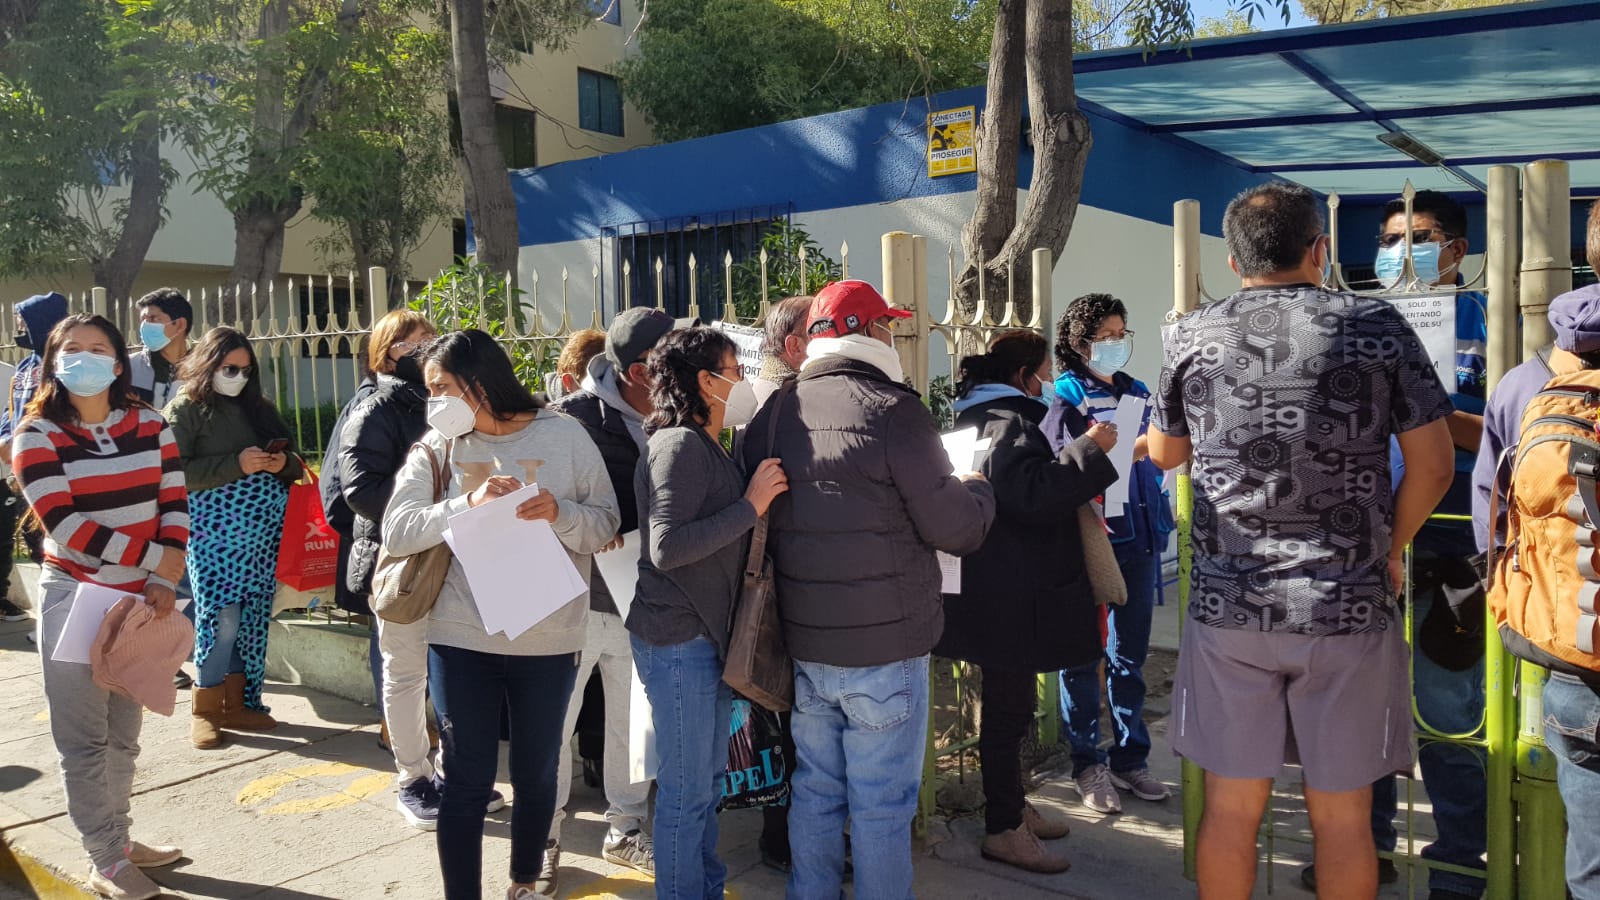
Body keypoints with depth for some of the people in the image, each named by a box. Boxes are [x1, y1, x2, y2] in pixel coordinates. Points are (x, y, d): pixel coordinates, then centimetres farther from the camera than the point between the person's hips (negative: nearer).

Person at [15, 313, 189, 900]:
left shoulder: (149, 426, 3)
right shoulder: (36, 436, -8)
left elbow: (175, 508, -2)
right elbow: (66, 528, -18)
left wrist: (164, 580, -14)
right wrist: (152, 558, -19)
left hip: (141, 597, 4)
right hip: (74, 599, -4)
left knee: (124, 734, 15)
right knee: (85, 739, 1)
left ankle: (120, 838, 29)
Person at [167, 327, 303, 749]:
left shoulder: (259, 407, 16)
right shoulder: (185, 408, 0)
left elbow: (293, 462, 20)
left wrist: (283, 463, -3)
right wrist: (236, 465, -18)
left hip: (265, 531, 5)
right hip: (216, 531, -5)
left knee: (253, 619, 7)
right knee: (222, 618, -6)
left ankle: (237, 703, 19)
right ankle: (204, 709, 10)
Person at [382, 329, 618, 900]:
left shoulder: (565, 436, -3)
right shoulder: (437, 446, 1)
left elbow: (606, 525, -3)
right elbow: (396, 531, -10)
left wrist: (561, 514, -22)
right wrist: (468, 503, -23)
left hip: (549, 639, 0)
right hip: (462, 637, 0)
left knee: (536, 773, 16)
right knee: (467, 781, 6)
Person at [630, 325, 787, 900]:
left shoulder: (706, 447, 11)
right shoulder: (680, 446, -17)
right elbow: (666, 546, -26)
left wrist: (761, 492, 2)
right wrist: (751, 505, -23)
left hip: (709, 634, 10)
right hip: (678, 641, -10)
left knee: (709, 776, 21)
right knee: (687, 788, 3)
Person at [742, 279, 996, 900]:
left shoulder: (772, 413, 4)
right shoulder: (892, 410, -15)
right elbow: (954, 528, -12)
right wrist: (977, 488, 8)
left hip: (801, 641, 6)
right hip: (884, 645, -6)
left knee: (814, 791, 18)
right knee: (882, 803, 6)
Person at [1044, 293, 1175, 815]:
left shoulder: (1138, 394, 14)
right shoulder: (1065, 400, -3)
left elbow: (1158, 455, 18)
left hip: (1138, 540, 6)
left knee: (1130, 655, 13)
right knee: (1084, 655, 3)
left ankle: (1129, 760, 24)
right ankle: (1088, 765, 14)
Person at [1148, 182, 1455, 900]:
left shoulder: (1192, 337, 0)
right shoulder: (1377, 327, -3)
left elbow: (1163, 454, 14)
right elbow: (1433, 467, -1)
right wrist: (1388, 550, 13)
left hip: (1228, 607, 1)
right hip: (1348, 607, -1)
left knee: (1232, 807, 11)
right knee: (1342, 816, 11)